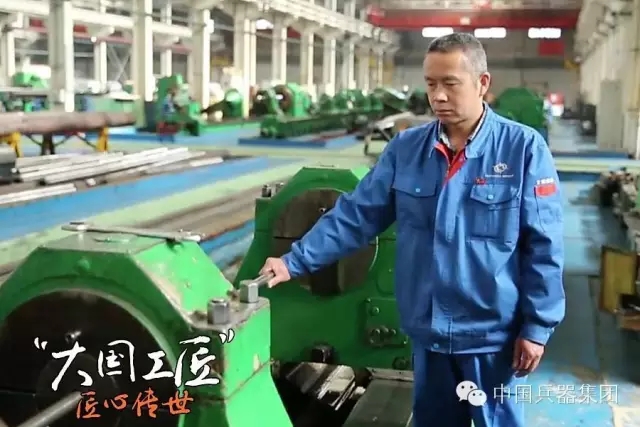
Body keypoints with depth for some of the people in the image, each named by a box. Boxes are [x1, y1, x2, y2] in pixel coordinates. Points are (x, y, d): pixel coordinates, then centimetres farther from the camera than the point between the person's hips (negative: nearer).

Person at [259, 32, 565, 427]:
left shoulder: (523, 148, -13)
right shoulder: (406, 148, -2)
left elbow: (543, 247, -10)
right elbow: (355, 215, 0)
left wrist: (537, 327, -10)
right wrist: (295, 262, -7)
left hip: (493, 334, -3)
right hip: (428, 331, 4)